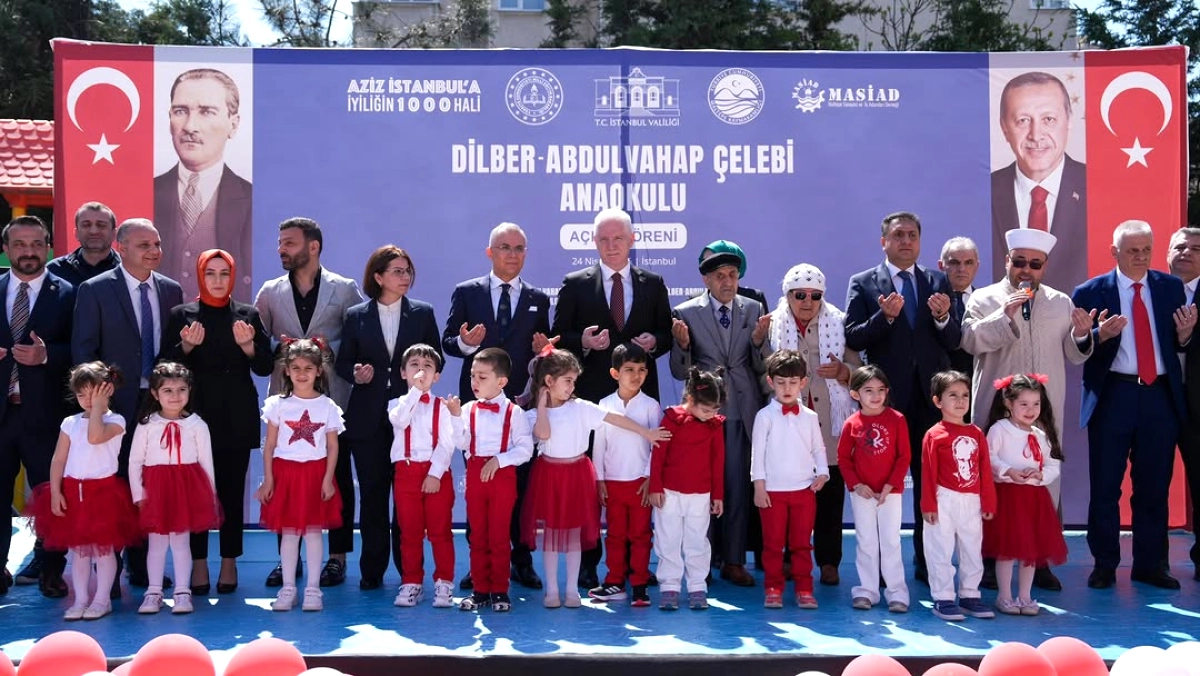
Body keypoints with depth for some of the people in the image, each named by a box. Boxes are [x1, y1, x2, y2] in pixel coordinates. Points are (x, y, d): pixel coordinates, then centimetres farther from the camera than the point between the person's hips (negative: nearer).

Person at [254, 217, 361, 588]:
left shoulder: (344, 289, 3)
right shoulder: (270, 292, 9)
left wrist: (329, 348, -15)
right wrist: (279, 349, -11)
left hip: (332, 396, -2)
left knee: (337, 476, 3)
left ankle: (337, 556, 12)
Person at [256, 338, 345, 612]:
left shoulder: (328, 406, 0)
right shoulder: (277, 404, 1)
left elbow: (333, 448, 2)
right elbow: (269, 446, 3)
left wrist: (327, 479, -5)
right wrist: (267, 480, -2)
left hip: (315, 473, 0)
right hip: (285, 472, 1)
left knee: (313, 531, 2)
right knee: (288, 532, 4)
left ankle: (313, 589, 9)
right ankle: (288, 587, 12)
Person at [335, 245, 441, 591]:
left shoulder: (422, 313, 6)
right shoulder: (356, 316, 5)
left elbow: (436, 358, 8)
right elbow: (343, 362, 8)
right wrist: (355, 373, -12)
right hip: (367, 417, 0)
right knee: (372, 493, 4)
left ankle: (408, 568, 12)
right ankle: (372, 569, 13)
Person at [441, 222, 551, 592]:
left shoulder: (538, 299, 11)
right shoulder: (466, 293, 7)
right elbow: (447, 341, 3)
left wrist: (542, 350, -11)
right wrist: (465, 342, -18)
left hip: (523, 401, 1)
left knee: (522, 481, 3)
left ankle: (521, 561, 13)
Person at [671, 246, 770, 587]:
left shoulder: (754, 310, 5)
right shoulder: (686, 313, -1)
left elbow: (761, 367, 3)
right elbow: (680, 372, -1)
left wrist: (759, 340, -15)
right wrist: (682, 344, -20)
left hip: (743, 412, 1)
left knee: (739, 488, 4)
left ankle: (734, 561, 14)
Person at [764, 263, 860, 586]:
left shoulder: (839, 324, 9)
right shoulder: (773, 326, 6)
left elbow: (858, 368, 7)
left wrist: (842, 371, -12)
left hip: (829, 424, 1)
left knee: (830, 492, 1)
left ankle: (828, 560, 10)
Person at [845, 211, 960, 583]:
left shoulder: (938, 282, 10)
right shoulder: (863, 283, 3)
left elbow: (953, 341, 4)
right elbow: (853, 338, -7)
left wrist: (942, 317, -16)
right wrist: (884, 316, -21)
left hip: (929, 395, 2)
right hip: (886, 396, -2)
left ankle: (928, 563, 14)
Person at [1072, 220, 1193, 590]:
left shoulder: (1171, 287, 8)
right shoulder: (1090, 292, -1)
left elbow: (1179, 344, 8)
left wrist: (1184, 335, -13)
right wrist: (1099, 334, -22)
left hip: (1160, 396, 3)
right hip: (1113, 397, -2)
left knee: (1154, 487, 9)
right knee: (1105, 487, 3)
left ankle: (1150, 565, 18)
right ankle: (1104, 565, 13)